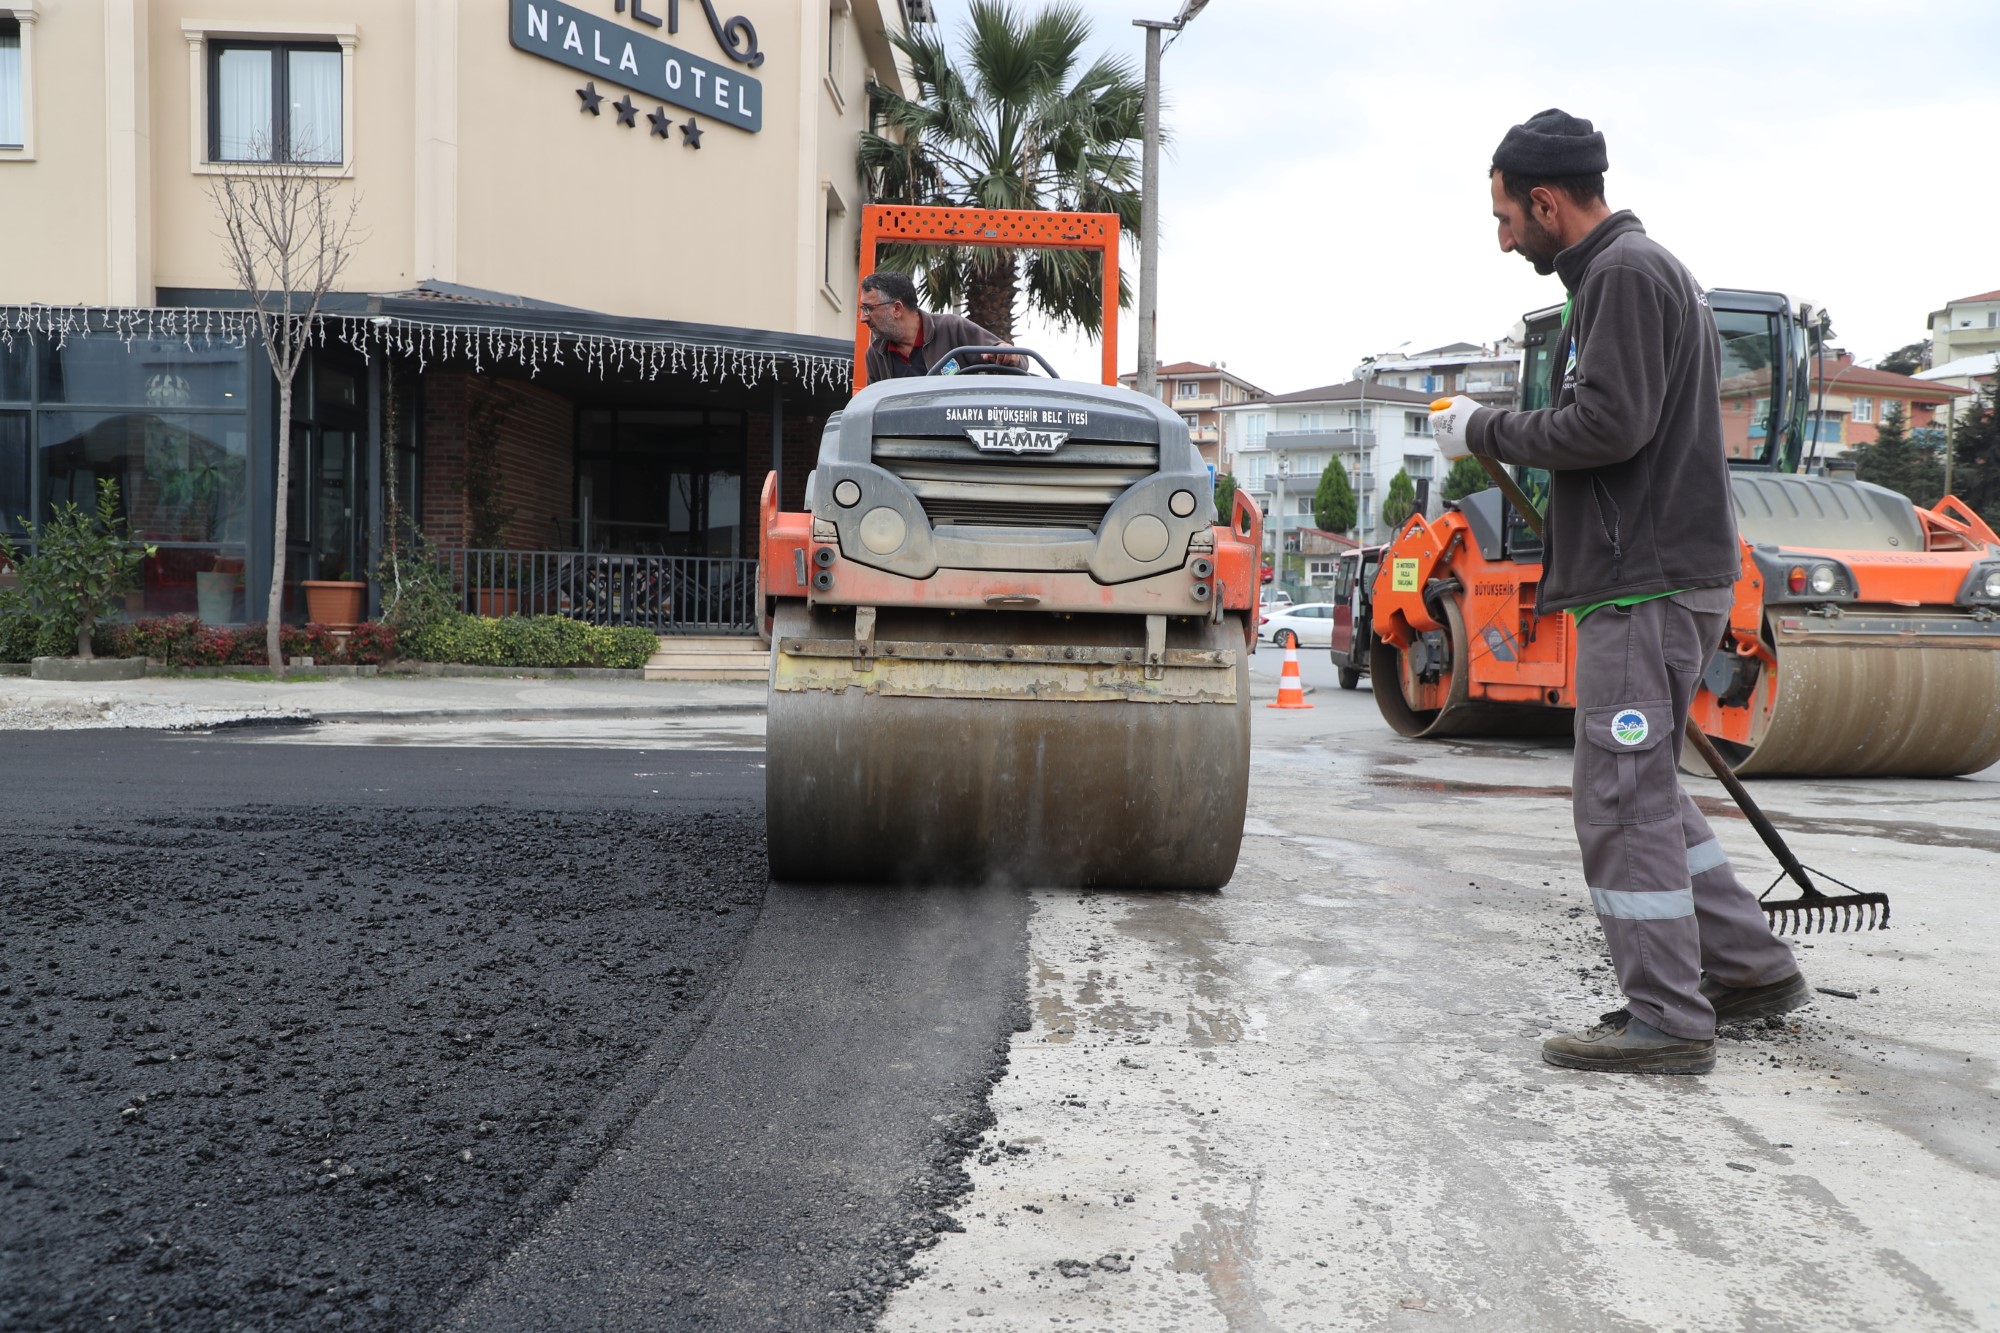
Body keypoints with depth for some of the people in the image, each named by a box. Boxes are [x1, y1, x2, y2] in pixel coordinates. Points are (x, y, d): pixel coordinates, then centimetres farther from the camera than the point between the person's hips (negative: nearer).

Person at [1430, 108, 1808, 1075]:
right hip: (1654, 574, 11)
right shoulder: (1640, 269, 23)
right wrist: (1493, 434, 15)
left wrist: (1487, 433, -9)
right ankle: (1751, 970, 25)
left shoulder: (1624, 274, -10)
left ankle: (1667, 1021, 1)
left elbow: (1610, 424, -21)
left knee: (1622, 796, -6)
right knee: (1643, 788, 17)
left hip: (1647, 584, -11)